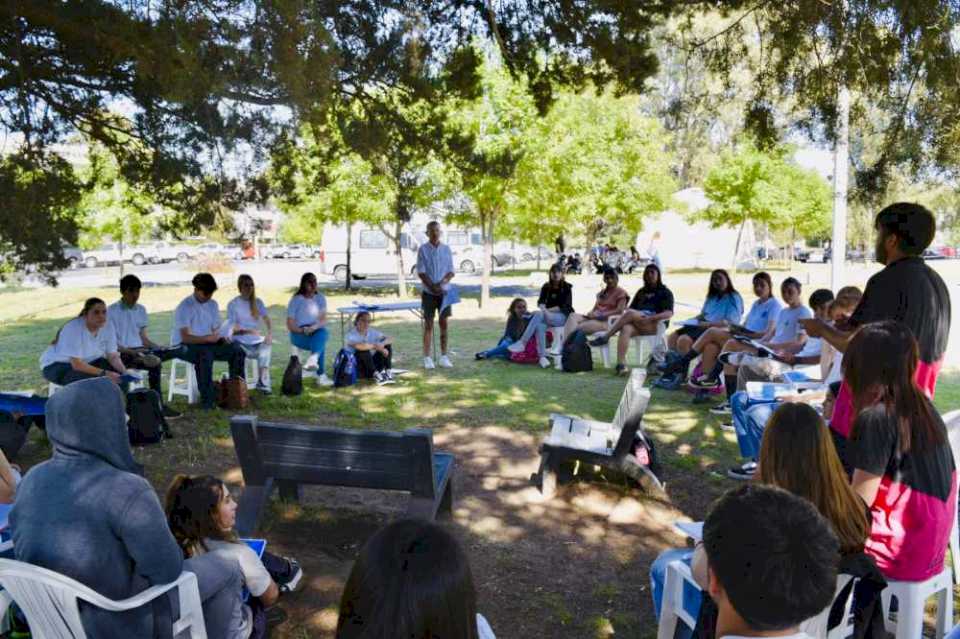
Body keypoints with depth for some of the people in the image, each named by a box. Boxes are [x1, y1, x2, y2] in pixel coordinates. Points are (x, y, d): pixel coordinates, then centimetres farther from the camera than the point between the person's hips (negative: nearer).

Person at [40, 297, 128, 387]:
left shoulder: (107, 327, -11)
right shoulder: (73, 329, -28)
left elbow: (113, 356, -11)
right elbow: (76, 364, -33)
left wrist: (124, 372, -30)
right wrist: (104, 373, -42)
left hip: (86, 362, 6)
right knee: (89, 378, -34)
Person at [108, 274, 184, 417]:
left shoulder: (140, 309, 16)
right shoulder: (112, 311, -3)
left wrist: (161, 348, -2)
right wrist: (132, 352, -21)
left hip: (140, 350, 6)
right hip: (123, 354, -6)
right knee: (155, 363, -33)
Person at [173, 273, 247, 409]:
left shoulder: (212, 304, 8)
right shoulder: (184, 307, -14)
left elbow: (216, 330, 12)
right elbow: (185, 337, -21)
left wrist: (222, 338, -12)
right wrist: (208, 338, -35)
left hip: (207, 344, 7)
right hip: (183, 346, -6)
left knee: (236, 349, -15)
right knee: (205, 354, -39)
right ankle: (207, 400, -35)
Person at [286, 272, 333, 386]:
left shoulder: (320, 298, 7)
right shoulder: (296, 300, -3)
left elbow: (323, 320, -3)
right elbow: (290, 325, -5)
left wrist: (314, 327, -24)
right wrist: (303, 330, -23)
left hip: (316, 331, 3)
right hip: (299, 334, -3)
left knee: (323, 332, -35)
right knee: (321, 344, -33)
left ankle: (312, 359, -53)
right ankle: (321, 376, -38)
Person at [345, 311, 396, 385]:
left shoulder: (372, 332, 1)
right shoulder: (351, 334, -16)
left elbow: (389, 340, -5)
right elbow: (358, 346, -38)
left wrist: (382, 344, -27)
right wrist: (375, 346, -28)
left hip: (371, 364, 5)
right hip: (356, 367, -5)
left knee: (387, 345, -9)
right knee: (363, 349, -32)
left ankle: (388, 372, -22)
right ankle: (376, 375, -30)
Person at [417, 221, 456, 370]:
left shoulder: (446, 249, 6)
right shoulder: (423, 249, -2)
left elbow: (451, 272, 4)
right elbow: (421, 272, -6)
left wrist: (442, 283, -13)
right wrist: (432, 287, -16)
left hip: (444, 291, 2)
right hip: (428, 292, -2)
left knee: (444, 323, 4)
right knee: (428, 324, 1)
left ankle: (444, 356, 10)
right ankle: (427, 358, 4)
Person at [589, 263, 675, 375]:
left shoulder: (665, 292, 15)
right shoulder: (642, 291, 32)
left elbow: (669, 313, -1)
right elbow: (630, 307, 24)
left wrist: (650, 318, -18)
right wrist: (623, 317, -2)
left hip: (656, 324, -4)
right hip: (637, 324, 4)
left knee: (630, 313, -33)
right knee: (626, 329, -33)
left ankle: (605, 336, -31)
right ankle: (621, 364, -49)